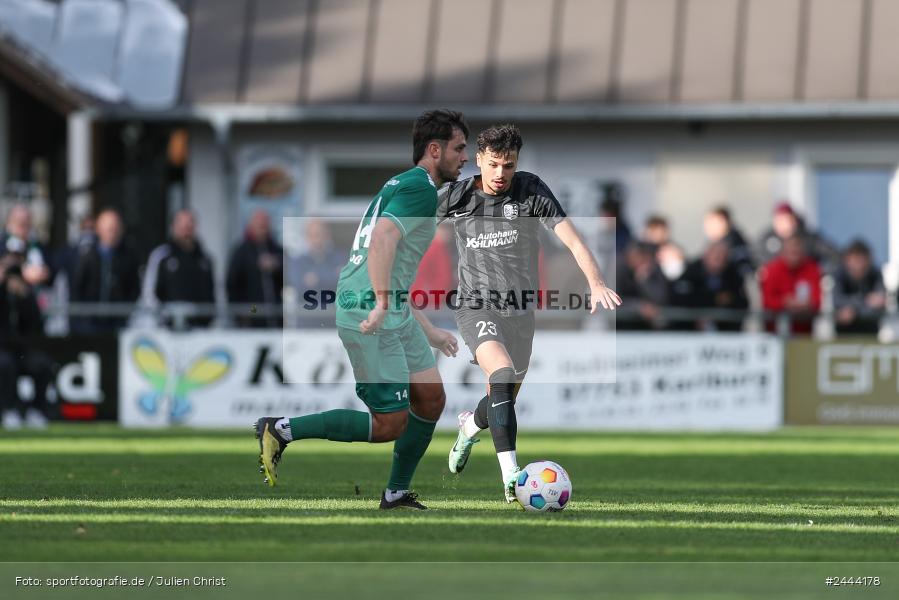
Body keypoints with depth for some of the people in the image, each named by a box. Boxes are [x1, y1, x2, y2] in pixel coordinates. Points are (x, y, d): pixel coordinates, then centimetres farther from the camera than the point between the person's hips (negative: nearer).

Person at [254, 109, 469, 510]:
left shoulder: (403, 185, 23)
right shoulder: (420, 188, -9)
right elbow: (383, 239, -26)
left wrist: (430, 332, 33)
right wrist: (381, 306, -33)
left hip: (391, 311, 10)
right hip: (370, 314, -10)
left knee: (431, 396, 8)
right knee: (389, 425, -8)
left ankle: (396, 495, 15)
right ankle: (282, 431, -4)